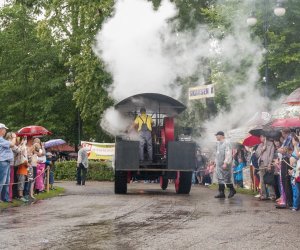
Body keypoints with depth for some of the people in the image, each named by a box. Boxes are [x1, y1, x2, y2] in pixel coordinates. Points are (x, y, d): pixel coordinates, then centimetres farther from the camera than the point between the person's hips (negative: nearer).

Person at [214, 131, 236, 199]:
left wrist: (225, 163, -24)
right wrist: (216, 161, 17)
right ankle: (221, 193, 8)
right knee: (220, 179, 5)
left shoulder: (227, 143, -12)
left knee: (227, 178, -2)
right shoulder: (218, 143, 15)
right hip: (219, 164, 8)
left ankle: (232, 190, 15)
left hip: (225, 165, -8)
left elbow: (228, 154, -19)